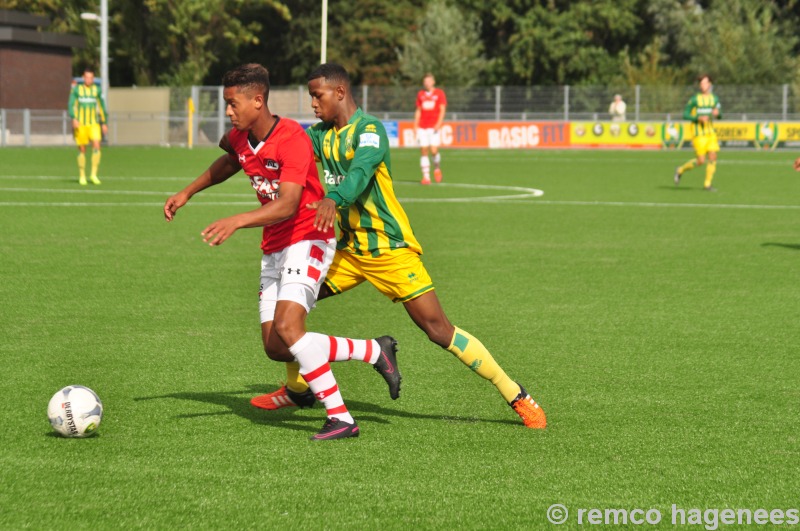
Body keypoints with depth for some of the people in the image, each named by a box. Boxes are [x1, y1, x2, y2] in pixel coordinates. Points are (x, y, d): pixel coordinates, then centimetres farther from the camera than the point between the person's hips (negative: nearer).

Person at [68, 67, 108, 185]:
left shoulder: (97, 90, 8)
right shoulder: (76, 89, 2)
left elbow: (101, 106, 17)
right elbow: (71, 105, -3)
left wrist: (104, 123, 16)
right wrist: (74, 118, -18)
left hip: (94, 124, 1)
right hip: (80, 124, -1)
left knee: (96, 145, -18)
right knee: (82, 149, 1)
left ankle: (94, 174, -12)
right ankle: (82, 176, 14)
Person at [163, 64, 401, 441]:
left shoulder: (292, 139, -22)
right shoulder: (239, 138, 2)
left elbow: (287, 205, -33)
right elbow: (230, 161, 29)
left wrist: (237, 221, -44)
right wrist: (187, 193, 24)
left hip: (307, 239, -9)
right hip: (273, 248, 9)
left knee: (287, 327, -25)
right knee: (275, 347, 2)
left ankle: (340, 419, -18)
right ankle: (375, 351, 16)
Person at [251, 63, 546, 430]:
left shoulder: (369, 130, -16)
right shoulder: (323, 134, 9)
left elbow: (360, 171, -35)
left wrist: (333, 199, -54)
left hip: (390, 248, -8)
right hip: (350, 248, 8)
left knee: (437, 328, -12)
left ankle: (518, 397, -6)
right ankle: (297, 390, 22)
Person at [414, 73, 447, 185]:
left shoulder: (439, 93, 4)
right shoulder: (420, 94, 13)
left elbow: (442, 110, -1)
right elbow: (418, 111, 17)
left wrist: (439, 123, -13)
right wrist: (415, 125, 9)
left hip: (434, 127, -3)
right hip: (422, 127, 3)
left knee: (434, 151, -12)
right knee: (424, 151, -3)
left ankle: (437, 168, 17)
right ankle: (426, 177, -1)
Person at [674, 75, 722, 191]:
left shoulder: (714, 99, 8)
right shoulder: (695, 99, -7)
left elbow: (719, 115, 15)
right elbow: (685, 115, -7)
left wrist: (717, 113, -10)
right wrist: (698, 118, -22)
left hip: (711, 132, 5)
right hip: (699, 134, -5)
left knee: (713, 158, -5)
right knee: (701, 161, -10)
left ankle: (707, 184, 4)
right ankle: (681, 170, 15)